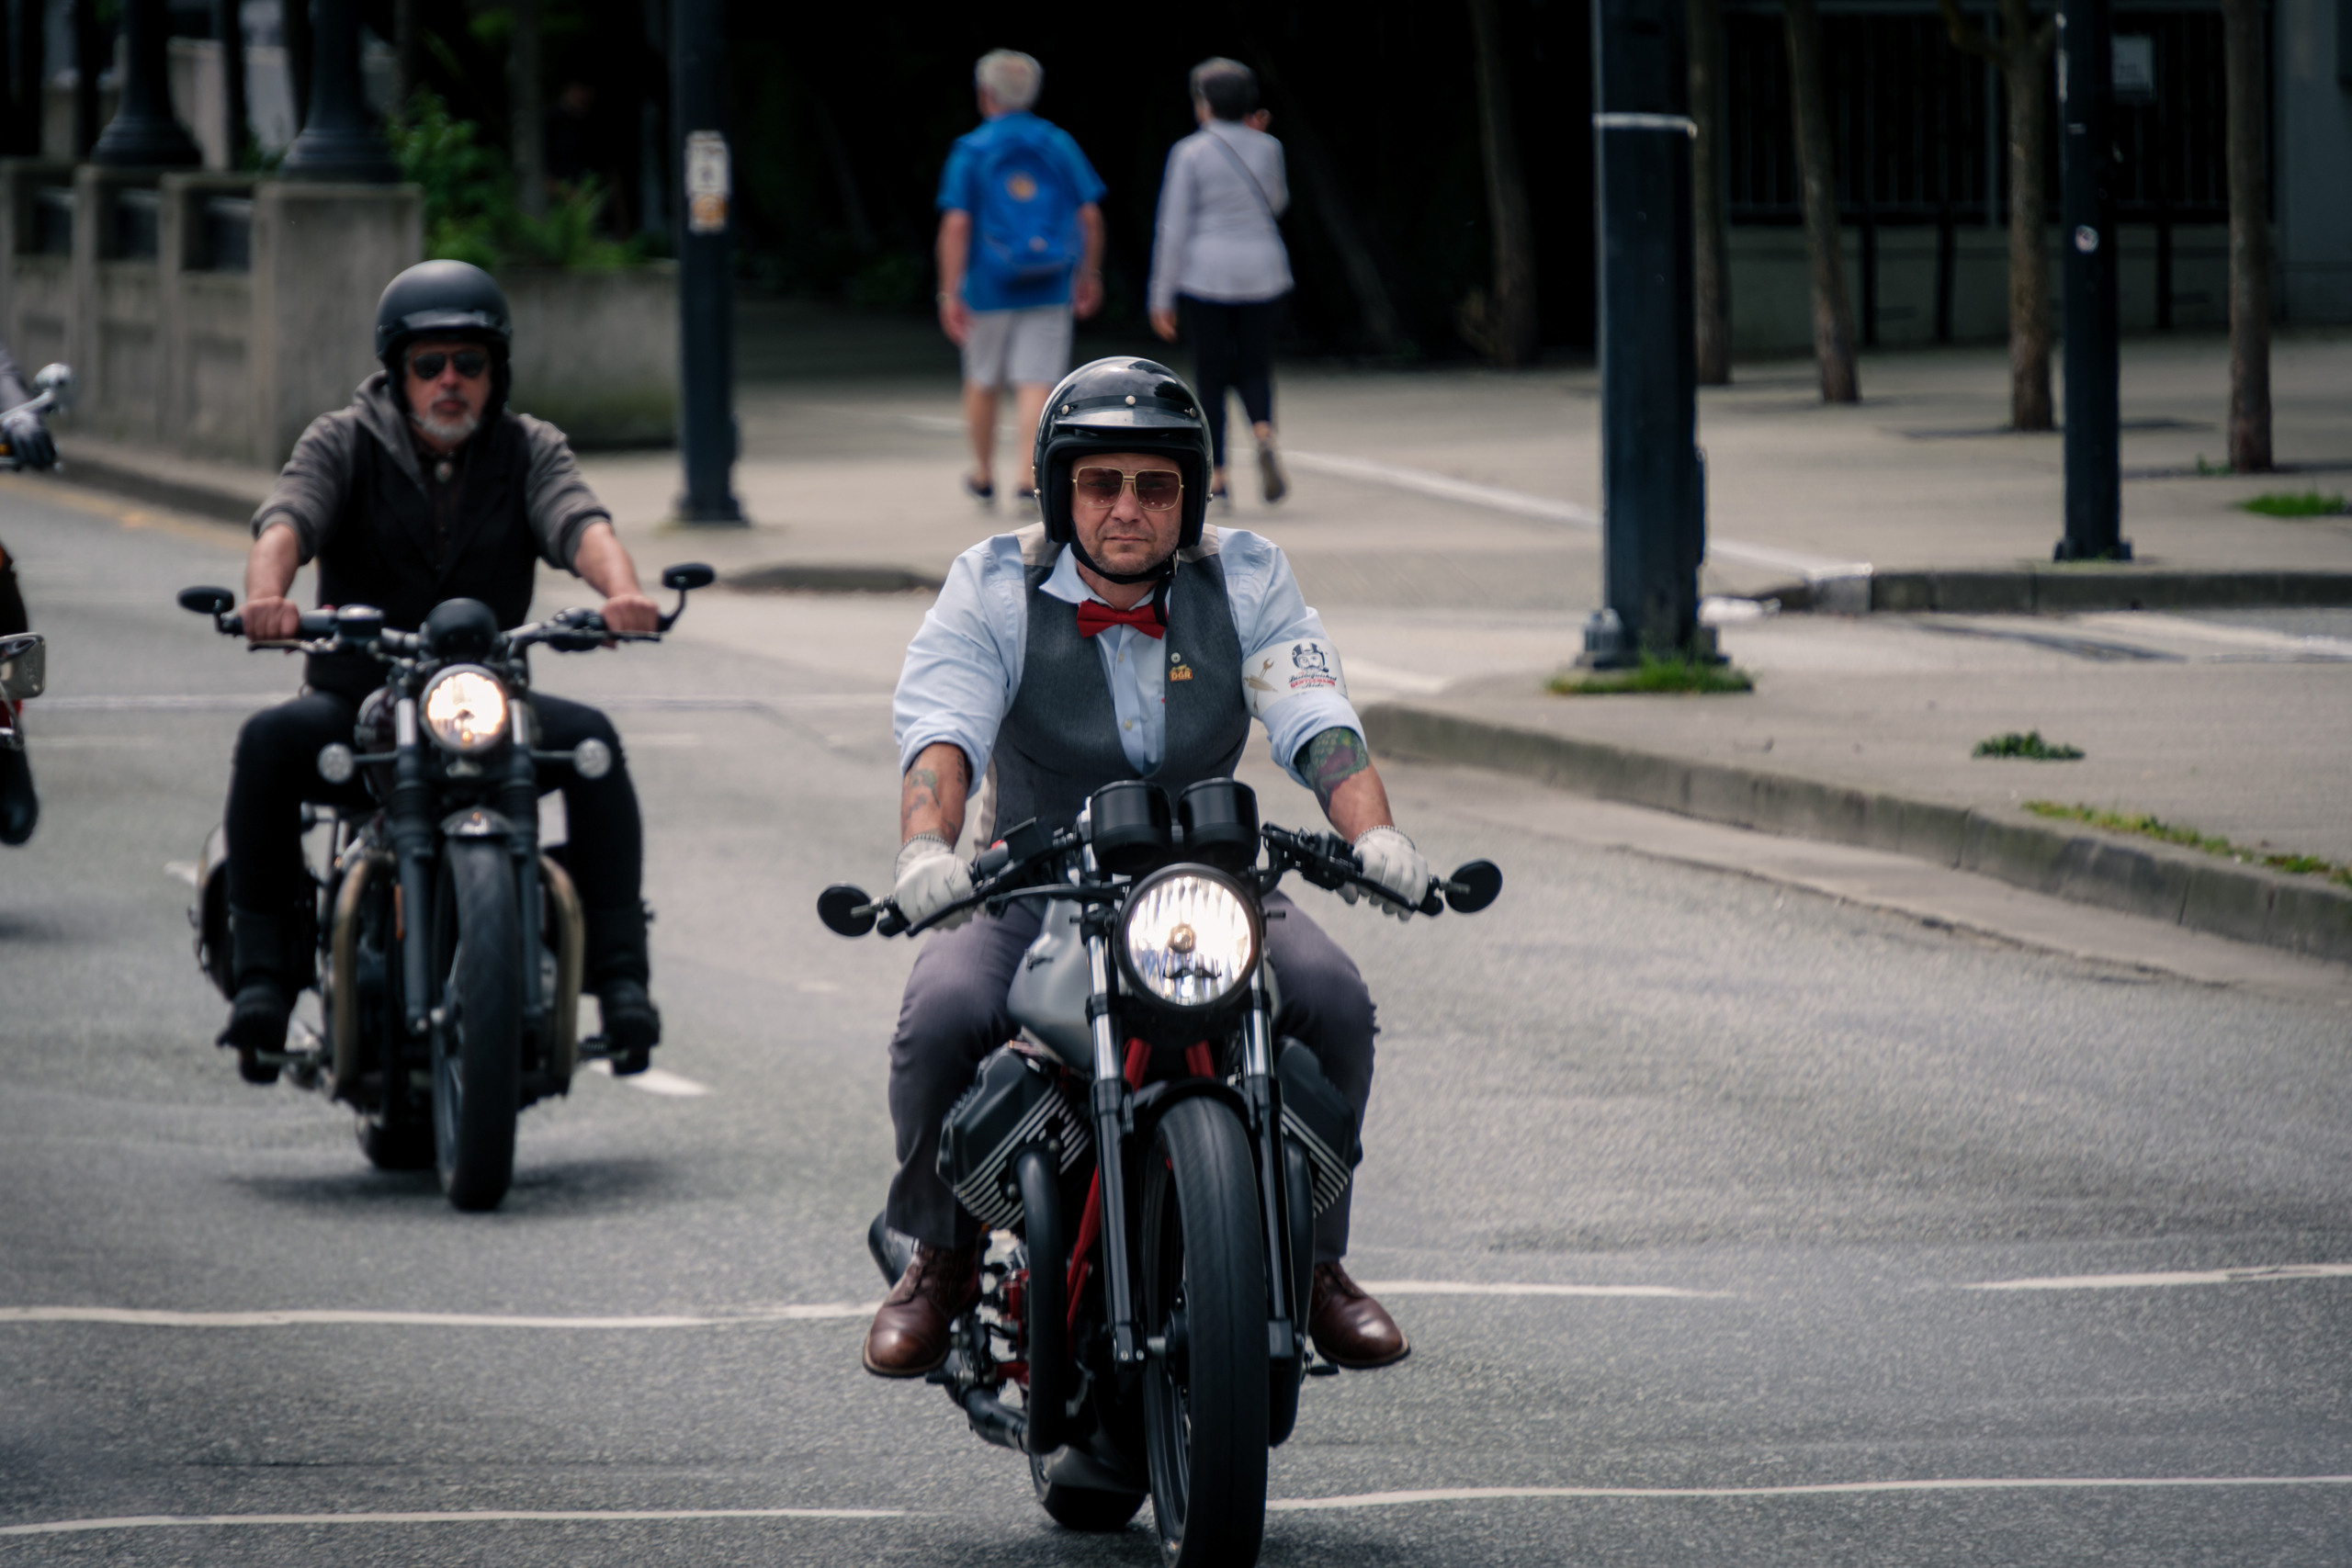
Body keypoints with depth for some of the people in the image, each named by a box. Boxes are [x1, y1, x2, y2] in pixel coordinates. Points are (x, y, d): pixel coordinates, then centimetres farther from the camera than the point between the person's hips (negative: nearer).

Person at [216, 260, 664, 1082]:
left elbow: (581, 524, -15)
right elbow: (286, 519, -17)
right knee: (269, 741, -31)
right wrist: (266, 593, -42)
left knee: (590, 738, -27)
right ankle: (261, 976, -27)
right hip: (357, 699, -1)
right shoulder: (343, 443, 2)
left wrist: (621, 588, -39)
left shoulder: (529, 450, 5)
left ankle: (620, 975, -24)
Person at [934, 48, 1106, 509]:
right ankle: (1030, 478, -18)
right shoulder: (1059, 144, 2)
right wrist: (1089, 274, 14)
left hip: (988, 286, -1)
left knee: (982, 381, 17)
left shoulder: (971, 150, -6)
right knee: (1036, 384, -2)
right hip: (1049, 289, 1)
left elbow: (956, 225, -13)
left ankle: (984, 476, 30)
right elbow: (1090, 215, 2)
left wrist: (950, 294, -12)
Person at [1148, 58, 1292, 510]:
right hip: (1260, 270, 2)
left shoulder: (1189, 154, -8)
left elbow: (1173, 228, -9)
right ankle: (1264, 438, -20)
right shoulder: (1267, 148, 1)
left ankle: (1216, 476, 8)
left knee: (1212, 375, 9)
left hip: (1206, 272, -2)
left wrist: (1162, 299, -4)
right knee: (1255, 370, 10)